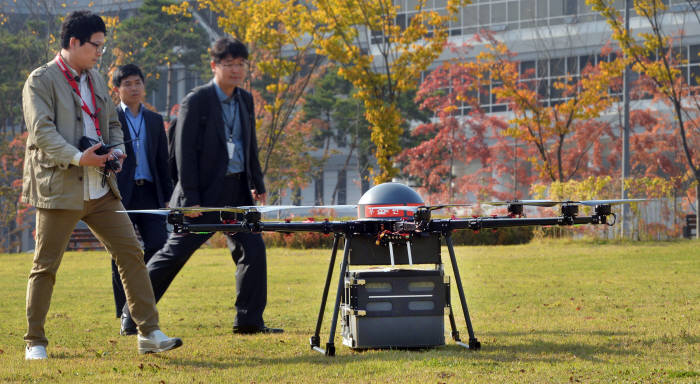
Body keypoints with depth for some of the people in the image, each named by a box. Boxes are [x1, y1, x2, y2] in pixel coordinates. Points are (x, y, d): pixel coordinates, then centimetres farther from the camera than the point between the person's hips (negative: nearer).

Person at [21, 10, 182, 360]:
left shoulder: (96, 80, 17)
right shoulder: (41, 81, -6)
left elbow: (112, 124, 25)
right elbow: (41, 130, -16)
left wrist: (116, 151, 4)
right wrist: (77, 158, -26)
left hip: (100, 188, 7)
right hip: (59, 187, -7)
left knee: (130, 252, 1)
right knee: (46, 265, 0)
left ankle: (149, 333, 4)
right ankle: (34, 342, 10)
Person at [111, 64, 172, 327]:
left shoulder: (155, 121, 16)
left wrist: (167, 196, 11)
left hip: (149, 194, 3)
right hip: (120, 195, -3)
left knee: (158, 245, -10)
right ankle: (125, 316, 5)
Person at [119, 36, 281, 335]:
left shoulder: (245, 100, 10)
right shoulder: (197, 101, -10)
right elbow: (185, 151, -13)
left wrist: (257, 184, 18)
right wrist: (190, 198, -17)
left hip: (237, 191, 6)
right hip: (205, 192, -6)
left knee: (253, 249, 0)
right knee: (176, 251, -2)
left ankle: (249, 320, 7)